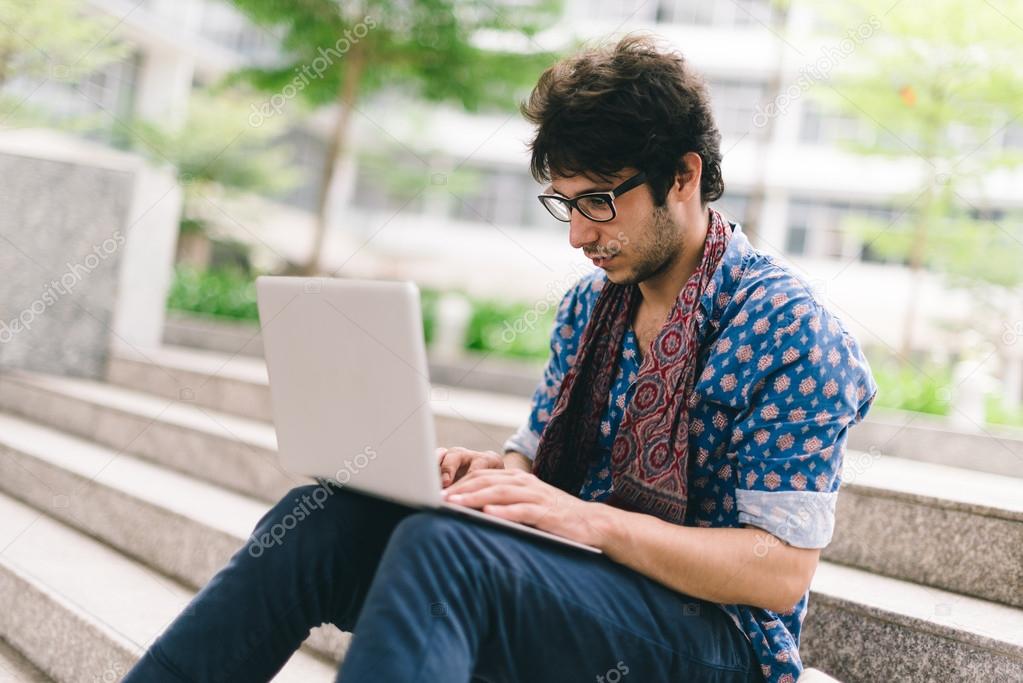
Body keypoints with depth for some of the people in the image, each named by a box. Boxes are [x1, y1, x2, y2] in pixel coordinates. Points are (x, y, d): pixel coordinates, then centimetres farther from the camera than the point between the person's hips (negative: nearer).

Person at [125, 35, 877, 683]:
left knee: (438, 547, -34)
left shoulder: (790, 329, -12)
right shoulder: (588, 305, 11)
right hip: (575, 577, 7)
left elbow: (783, 571, -16)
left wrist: (587, 518, -26)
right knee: (320, 514, -16)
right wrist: (495, 474, -7)